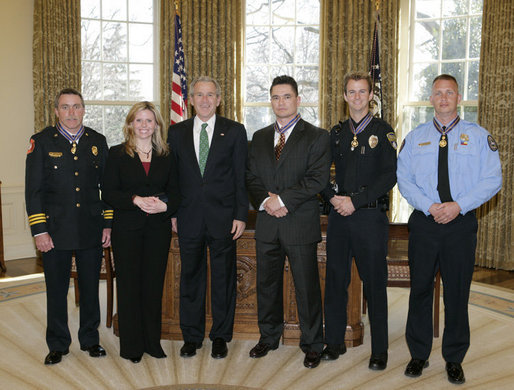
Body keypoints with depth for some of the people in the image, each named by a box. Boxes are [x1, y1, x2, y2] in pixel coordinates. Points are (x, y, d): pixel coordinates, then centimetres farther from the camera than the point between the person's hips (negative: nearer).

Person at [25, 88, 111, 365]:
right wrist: (39, 230, -9)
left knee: (91, 287, 11)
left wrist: (108, 224, 4)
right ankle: (57, 345, 24)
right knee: (56, 290, 8)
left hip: (91, 230, 2)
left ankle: (90, 339, 28)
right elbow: (34, 189, -3)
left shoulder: (98, 141, 7)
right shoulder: (42, 142, -1)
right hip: (55, 231, -2)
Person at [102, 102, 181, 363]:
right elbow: (108, 193, -3)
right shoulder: (117, 154, 3)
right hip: (127, 228, -2)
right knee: (129, 284, 2)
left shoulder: (167, 157, 9)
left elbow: (175, 192, 8)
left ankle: (152, 342, 20)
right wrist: (136, 200, -18)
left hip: (158, 229, 2)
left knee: (154, 284, 6)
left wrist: (164, 206, -13)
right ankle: (131, 346, 14)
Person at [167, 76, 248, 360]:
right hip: (189, 218, 2)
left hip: (223, 216, -1)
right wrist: (171, 212, 2)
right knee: (191, 276, 9)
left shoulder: (234, 131, 3)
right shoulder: (177, 132, 9)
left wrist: (241, 215, -6)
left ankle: (220, 336, 22)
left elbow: (241, 177, 1)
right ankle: (191, 336, 23)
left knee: (223, 277, 7)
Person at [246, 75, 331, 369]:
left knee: (307, 286, 3)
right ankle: (269, 338, 31)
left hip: (301, 224, -4)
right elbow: (252, 177, 11)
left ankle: (312, 345, 19)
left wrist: (283, 199, -17)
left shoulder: (317, 137, 0)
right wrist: (265, 201, -9)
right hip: (267, 223, 5)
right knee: (267, 284, 13)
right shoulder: (260, 137, 15)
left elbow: (318, 179, -11)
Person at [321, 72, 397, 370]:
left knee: (375, 283, 2)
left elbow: (390, 175, -9)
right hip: (339, 215, 4)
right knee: (336, 280, 9)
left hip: (371, 215, -4)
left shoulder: (383, 131, 0)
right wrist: (333, 197, -5)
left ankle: (380, 350, 15)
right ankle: (335, 342, 23)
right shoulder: (337, 133, 12)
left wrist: (355, 200, -14)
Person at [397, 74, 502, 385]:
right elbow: (404, 179, 2)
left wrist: (459, 205, -15)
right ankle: (419, 354, 23)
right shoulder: (415, 138, 8)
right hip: (424, 222, 1)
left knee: (457, 292, 7)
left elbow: (492, 179, -2)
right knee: (421, 289, 8)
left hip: (462, 223, -1)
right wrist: (429, 206, -13)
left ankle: (454, 360, 23)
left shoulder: (479, 136, 4)